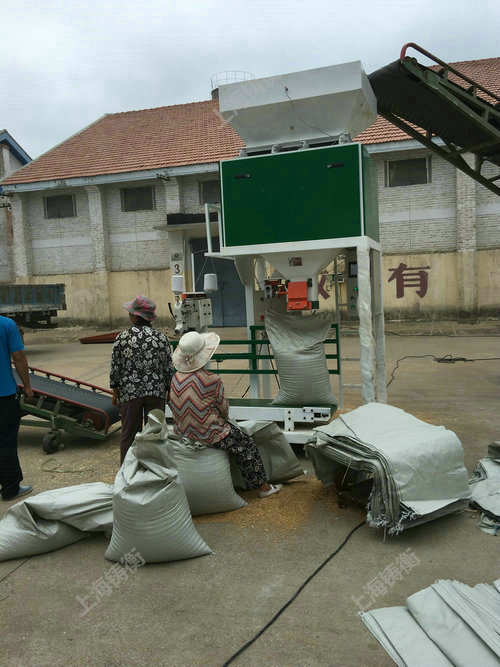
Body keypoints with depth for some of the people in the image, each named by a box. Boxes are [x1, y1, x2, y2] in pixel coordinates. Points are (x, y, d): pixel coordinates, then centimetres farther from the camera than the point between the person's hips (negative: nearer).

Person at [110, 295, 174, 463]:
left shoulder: (122, 338, -8)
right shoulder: (161, 338, -3)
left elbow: (115, 368, -4)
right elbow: (169, 369, 0)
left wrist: (115, 392, 7)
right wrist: (168, 391, 11)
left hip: (130, 392, -1)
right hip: (157, 392, 1)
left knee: (129, 434, 11)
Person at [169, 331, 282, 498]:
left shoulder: (175, 378, -3)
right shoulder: (212, 380, -19)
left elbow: (172, 405, 8)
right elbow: (224, 410, -9)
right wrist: (222, 419, 14)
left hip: (182, 434, 7)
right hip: (210, 436, -7)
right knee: (246, 445, 10)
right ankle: (263, 486, 18)